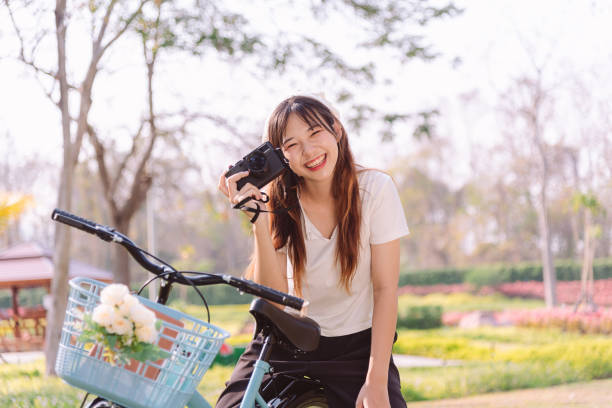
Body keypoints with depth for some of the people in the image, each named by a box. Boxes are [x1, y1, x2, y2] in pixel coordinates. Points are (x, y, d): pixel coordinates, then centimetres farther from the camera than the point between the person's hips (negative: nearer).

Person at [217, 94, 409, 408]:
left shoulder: (375, 189, -12)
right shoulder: (278, 204, -8)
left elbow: (385, 290, -11)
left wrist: (376, 383, -17)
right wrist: (259, 222, -28)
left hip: (357, 346, -1)